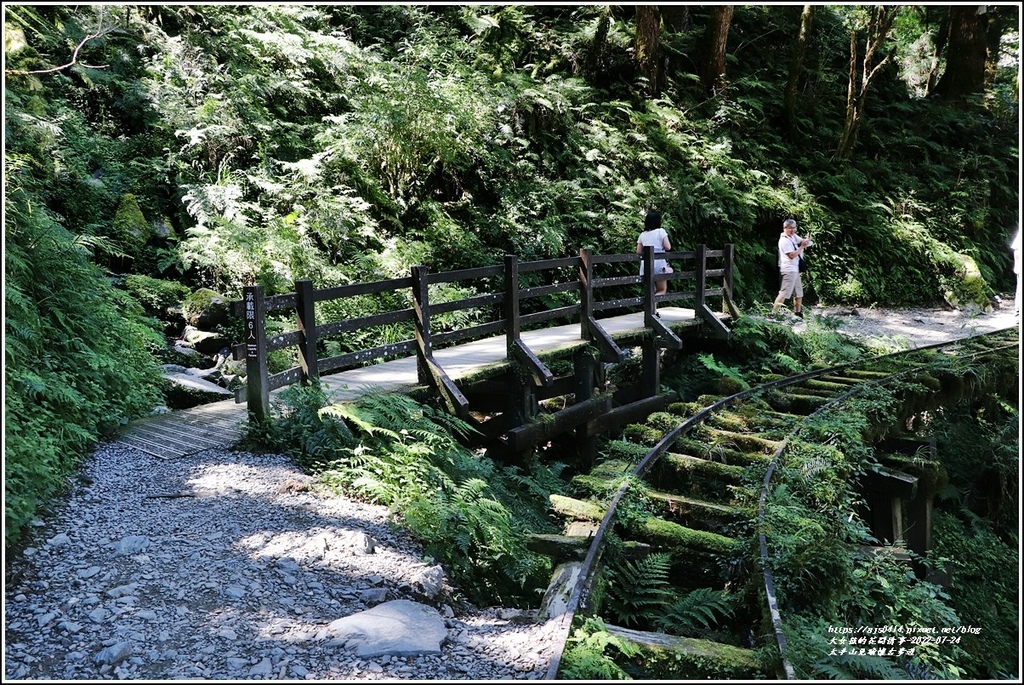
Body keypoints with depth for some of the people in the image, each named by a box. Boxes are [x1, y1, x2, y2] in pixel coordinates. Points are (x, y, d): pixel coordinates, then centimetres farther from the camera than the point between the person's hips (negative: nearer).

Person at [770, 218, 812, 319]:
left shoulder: (793, 236, 12)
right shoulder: (784, 241, -16)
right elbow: (792, 255, -20)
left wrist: (806, 241, -9)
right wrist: (802, 246, -14)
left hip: (795, 269, 10)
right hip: (789, 270, -10)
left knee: (798, 293, 17)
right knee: (784, 294, -15)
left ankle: (798, 313, 28)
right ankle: (772, 314, -18)